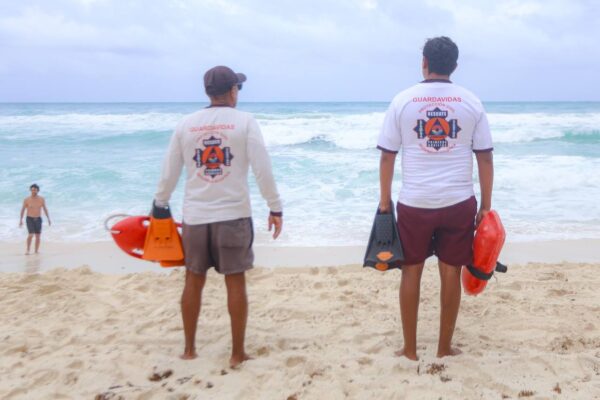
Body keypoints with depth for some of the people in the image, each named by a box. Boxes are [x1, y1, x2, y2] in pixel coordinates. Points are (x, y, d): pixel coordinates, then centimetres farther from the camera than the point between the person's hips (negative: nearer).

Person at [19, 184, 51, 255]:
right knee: (30, 235, -17)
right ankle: (28, 250, -4)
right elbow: (23, 210, -1)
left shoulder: (41, 199, -4)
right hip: (29, 219, -2)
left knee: (38, 236, 5)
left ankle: (37, 250, 18)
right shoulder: (26, 199, -10)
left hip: (38, 219, 2)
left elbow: (45, 209, 5)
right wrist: (21, 220, -5)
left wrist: (48, 219, 1)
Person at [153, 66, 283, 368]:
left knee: (193, 281, 13)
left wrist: (160, 205, 21)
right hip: (233, 215, -3)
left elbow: (169, 173, 9)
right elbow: (262, 169, -9)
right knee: (235, 282, 4)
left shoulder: (186, 124, 5)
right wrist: (275, 208, -2)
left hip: (195, 215, 3)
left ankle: (189, 349, 22)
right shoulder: (244, 121, -3)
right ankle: (237, 353, 9)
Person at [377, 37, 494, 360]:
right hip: (459, 203, 1)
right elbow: (485, 157, 2)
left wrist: (384, 201, 8)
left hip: (414, 203, 0)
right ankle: (444, 347, 19)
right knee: (450, 273, 9)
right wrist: (486, 206, 9)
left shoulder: (403, 100, -1)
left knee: (411, 272, 10)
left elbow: (387, 156, 0)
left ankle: (410, 348, 17)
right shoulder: (471, 102, 2)